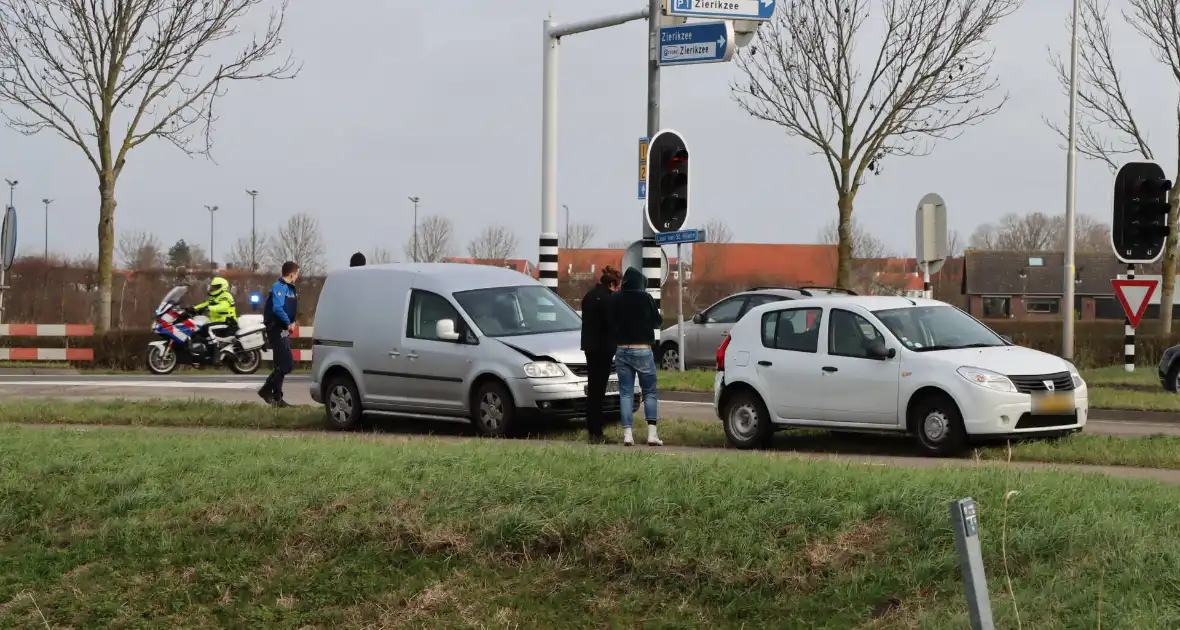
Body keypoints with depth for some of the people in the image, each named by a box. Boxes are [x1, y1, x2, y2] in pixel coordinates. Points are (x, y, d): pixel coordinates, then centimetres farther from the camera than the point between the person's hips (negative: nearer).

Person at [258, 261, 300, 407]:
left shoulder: (290, 288, 16)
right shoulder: (279, 287, -15)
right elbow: (277, 308, -26)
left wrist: (291, 323, 6)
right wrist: (288, 323, -18)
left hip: (284, 331, 10)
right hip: (277, 329, -10)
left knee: (282, 365, 12)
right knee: (287, 364, -14)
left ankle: (277, 398, 17)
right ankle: (266, 390, -7)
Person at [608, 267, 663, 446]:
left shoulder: (614, 300, 0)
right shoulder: (645, 298, -9)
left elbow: (610, 324, 7)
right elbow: (657, 322, 0)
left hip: (622, 351, 3)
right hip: (642, 350, -3)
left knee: (626, 393, 5)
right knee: (649, 392, 4)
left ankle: (627, 434, -3)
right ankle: (652, 433, -4)